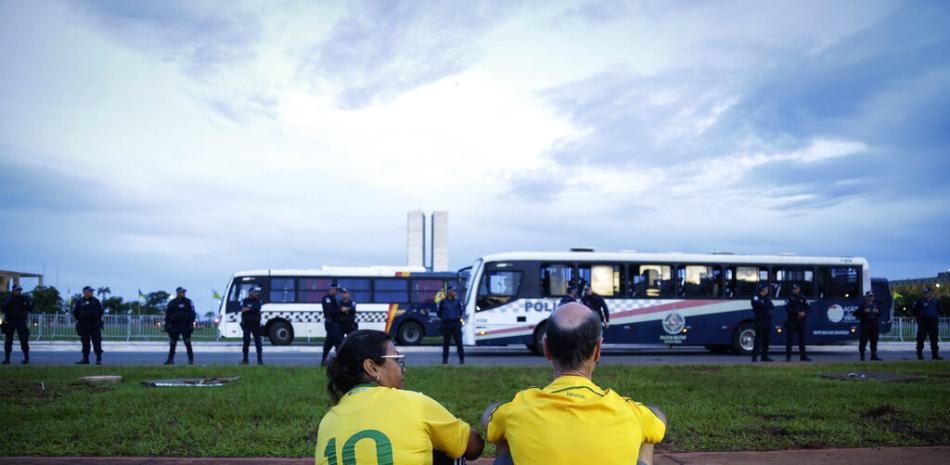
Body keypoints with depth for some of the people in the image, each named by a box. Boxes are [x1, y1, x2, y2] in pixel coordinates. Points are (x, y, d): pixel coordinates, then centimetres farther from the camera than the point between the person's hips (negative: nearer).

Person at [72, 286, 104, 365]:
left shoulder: (96, 301, 7)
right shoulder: (79, 302, 3)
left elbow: (101, 311, 16)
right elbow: (75, 313, 10)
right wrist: (80, 320, 11)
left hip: (95, 325, 0)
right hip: (83, 325, 0)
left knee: (97, 342, -4)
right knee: (85, 343, 4)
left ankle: (99, 359, -2)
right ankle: (85, 359, 11)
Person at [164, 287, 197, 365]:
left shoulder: (188, 302, 4)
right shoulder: (172, 303, 7)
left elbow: (192, 313, 3)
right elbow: (167, 314, 10)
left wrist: (191, 323, -7)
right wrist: (167, 325, 4)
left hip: (185, 327, -2)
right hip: (174, 327, 2)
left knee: (188, 344, -5)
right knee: (172, 344, 6)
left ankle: (191, 359, -1)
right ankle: (170, 359, 13)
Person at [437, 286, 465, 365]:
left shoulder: (458, 302, 7)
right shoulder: (443, 302, 3)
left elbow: (462, 311, 17)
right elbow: (438, 312, 13)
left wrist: (459, 317, 7)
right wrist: (443, 318, 10)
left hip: (456, 324, 0)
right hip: (446, 325, 0)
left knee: (459, 342, -4)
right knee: (446, 343, 5)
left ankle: (461, 359, 0)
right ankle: (445, 359, 14)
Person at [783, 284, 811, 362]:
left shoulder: (802, 299, 13)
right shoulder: (789, 298, 2)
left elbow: (809, 308, 7)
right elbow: (788, 308, -12)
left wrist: (804, 314, -13)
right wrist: (798, 313, -20)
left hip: (801, 321, 4)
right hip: (791, 321, -4)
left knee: (802, 339, 7)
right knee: (789, 339, -6)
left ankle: (803, 356, 14)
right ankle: (788, 356, -3)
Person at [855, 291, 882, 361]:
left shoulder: (876, 305, 16)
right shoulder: (862, 305, 1)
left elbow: (880, 314, 20)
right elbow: (856, 313, -5)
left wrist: (877, 312, -2)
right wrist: (864, 311, -17)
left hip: (874, 326, 5)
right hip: (865, 326, -5)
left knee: (874, 341, 5)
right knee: (863, 341, -5)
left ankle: (874, 355, 11)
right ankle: (862, 356, 1)